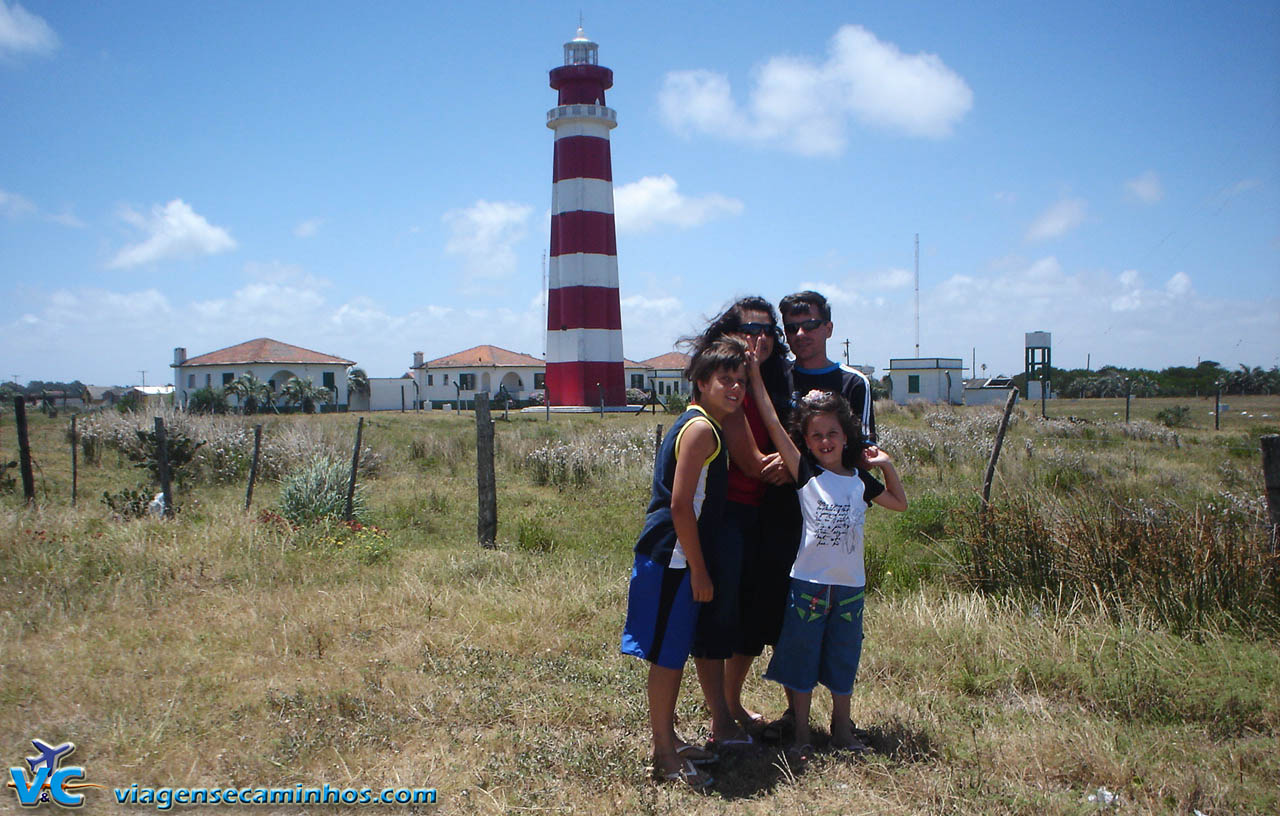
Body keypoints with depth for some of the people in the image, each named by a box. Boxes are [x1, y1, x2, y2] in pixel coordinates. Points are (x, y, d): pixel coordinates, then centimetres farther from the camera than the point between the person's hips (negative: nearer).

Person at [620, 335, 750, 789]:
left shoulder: (705, 426, 14)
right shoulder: (700, 429, -17)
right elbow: (679, 505, -21)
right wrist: (698, 570, -16)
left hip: (677, 559, 10)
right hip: (673, 560, -10)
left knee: (675, 653, 17)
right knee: (667, 655, -1)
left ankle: (668, 740, 29)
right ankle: (665, 756, 8)